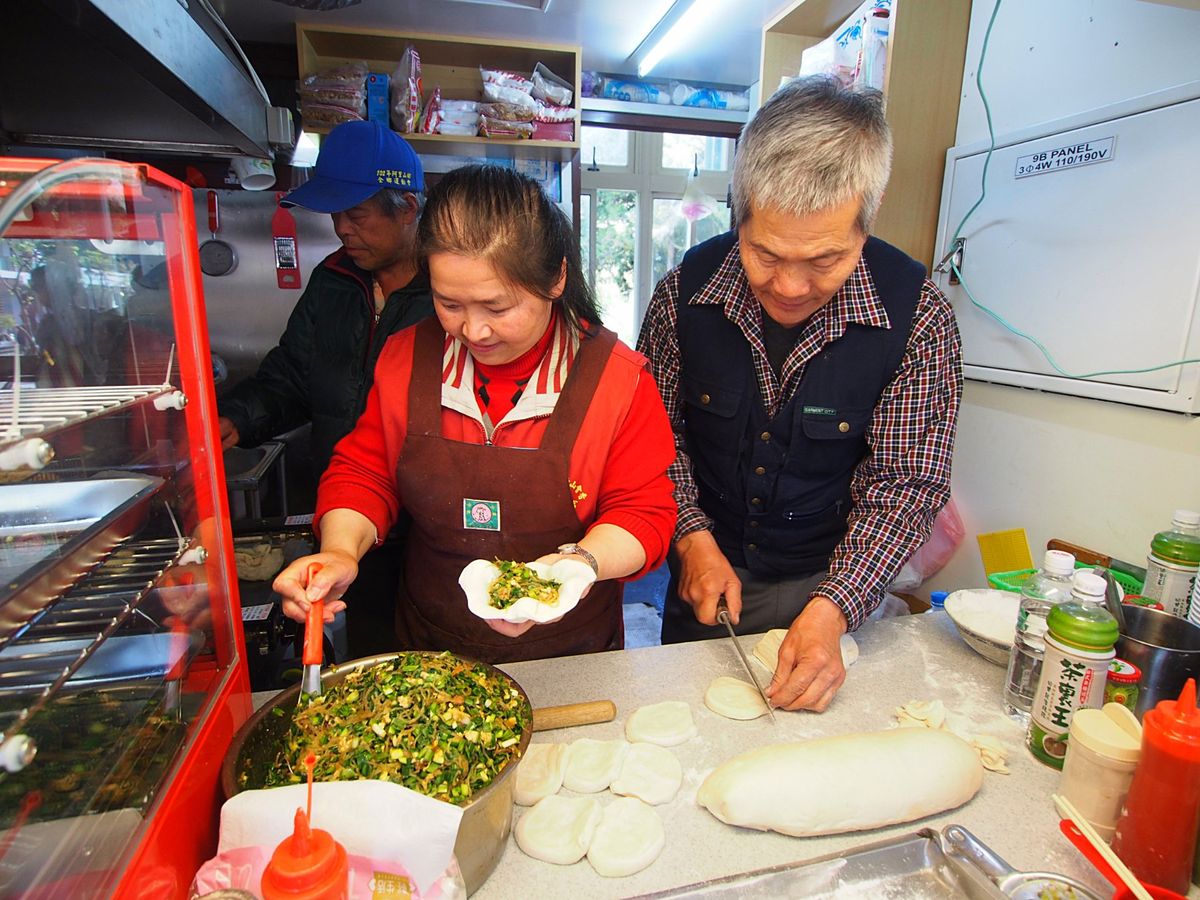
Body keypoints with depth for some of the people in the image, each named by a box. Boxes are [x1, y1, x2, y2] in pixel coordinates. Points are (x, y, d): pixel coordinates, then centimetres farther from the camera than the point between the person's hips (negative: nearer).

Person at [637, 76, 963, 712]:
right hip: (706, 565, 2)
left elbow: (905, 482, -15)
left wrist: (831, 610, -25)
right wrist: (693, 536, -16)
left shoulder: (917, 315, -21)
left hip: (830, 583, -1)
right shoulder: (686, 290, -18)